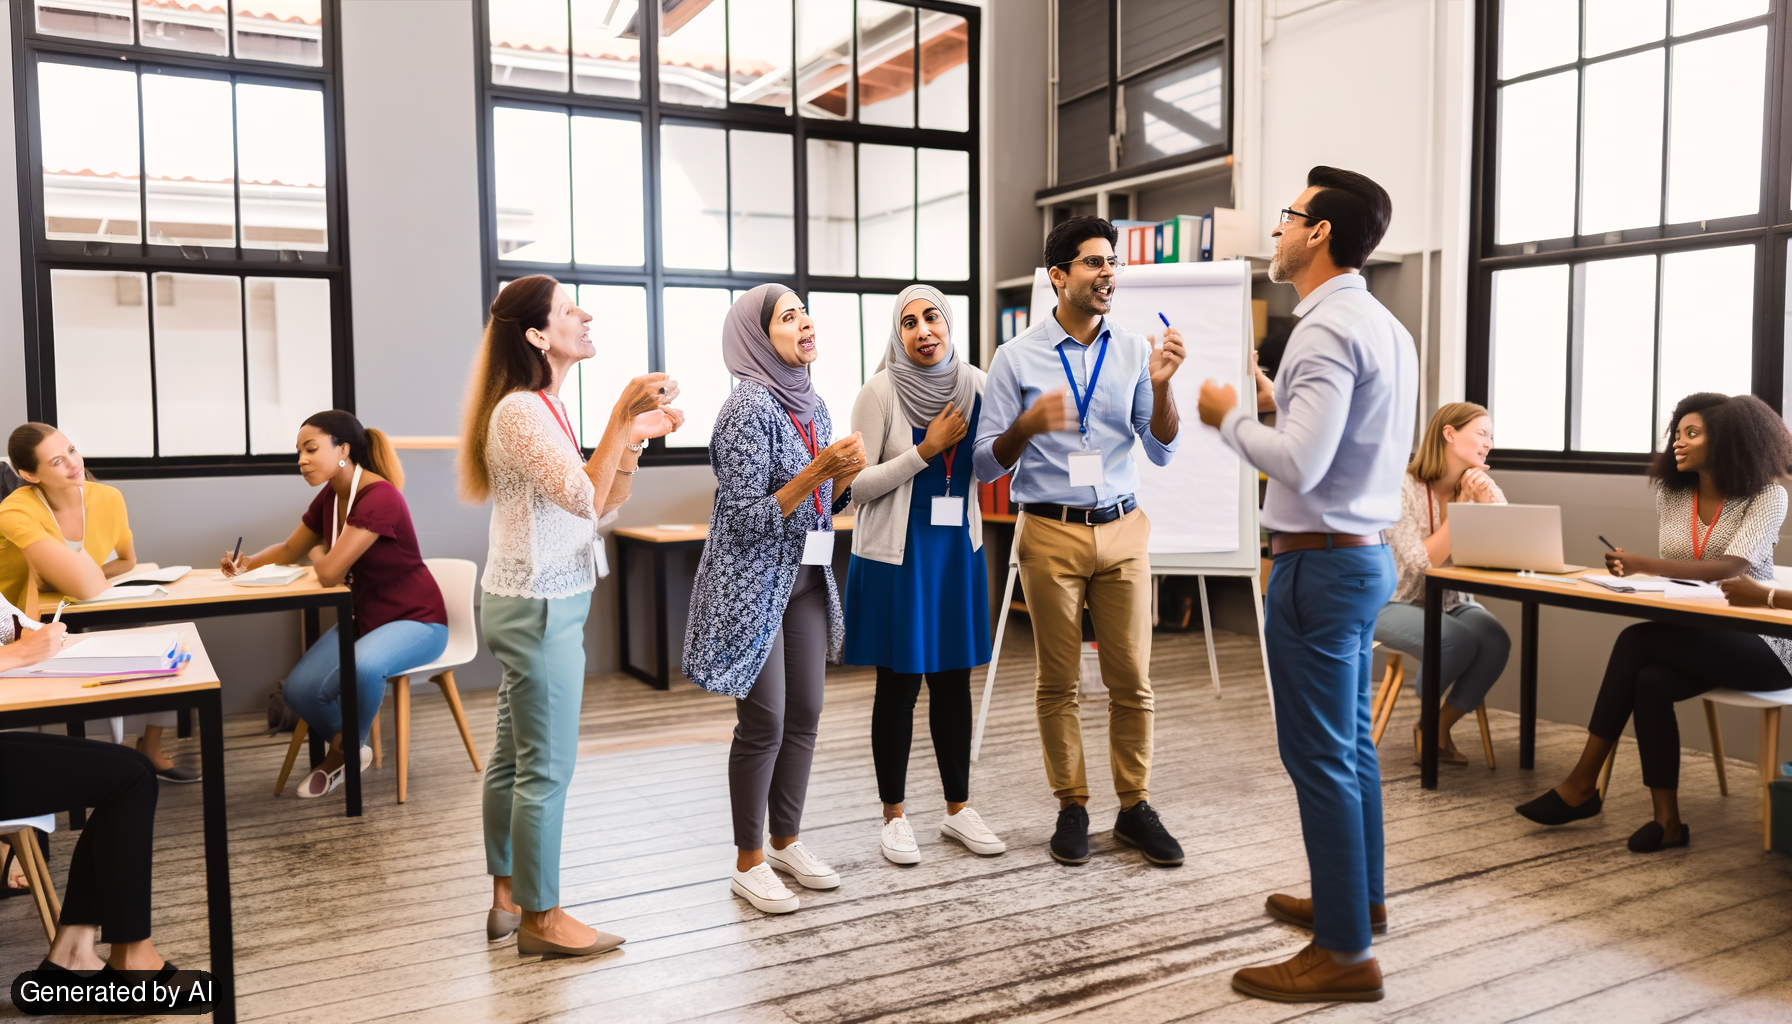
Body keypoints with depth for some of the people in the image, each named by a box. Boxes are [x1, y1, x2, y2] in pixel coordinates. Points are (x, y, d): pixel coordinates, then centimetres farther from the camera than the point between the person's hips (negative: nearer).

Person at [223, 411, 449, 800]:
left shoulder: (379, 498, -25)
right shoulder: (329, 498, 3)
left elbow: (329, 572, -29)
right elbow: (289, 550, 19)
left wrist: (318, 556, -5)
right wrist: (248, 563, -1)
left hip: (415, 622, -8)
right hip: (363, 618, 8)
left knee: (363, 665, -36)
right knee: (300, 690, -11)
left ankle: (345, 750, -4)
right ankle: (349, 748, 19)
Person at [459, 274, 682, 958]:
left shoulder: (543, 409, 15)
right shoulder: (520, 411, -16)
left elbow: (601, 509, 14)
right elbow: (583, 499, -27)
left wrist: (635, 438, 3)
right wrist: (620, 416, -28)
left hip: (533, 604, 10)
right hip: (539, 607, -10)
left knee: (513, 759, 15)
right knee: (547, 767, -1)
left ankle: (508, 900, 26)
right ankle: (541, 919, 11)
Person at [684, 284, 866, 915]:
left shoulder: (812, 403, 9)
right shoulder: (749, 408, -16)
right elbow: (747, 517, -19)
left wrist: (844, 474, -5)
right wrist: (816, 471, -25)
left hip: (807, 576, 8)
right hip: (754, 582, -8)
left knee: (805, 713, 11)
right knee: (763, 723, -2)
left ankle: (786, 840, 27)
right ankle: (749, 862, 14)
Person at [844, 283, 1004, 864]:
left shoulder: (976, 385, 4)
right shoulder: (881, 392, -9)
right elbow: (857, 484, -11)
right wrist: (925, 450, -16)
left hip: (957, 548, 4)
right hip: (895, 550, -4)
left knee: (953, 678, 12)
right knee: (899, 683, 3)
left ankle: (958, 809, 25)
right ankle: (893, 816, 17)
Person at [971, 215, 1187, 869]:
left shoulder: (1135, 351, 6)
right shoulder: (1017, 358, -2)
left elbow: (1161, 452, 5)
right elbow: (985, 465, -3)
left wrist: (1161, 386, -12)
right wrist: (1027, 424, -22)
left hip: (1123, 528, 2)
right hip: (1051, 533, -2)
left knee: (1132, 679, 5)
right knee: (1058, 681, 5)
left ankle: (1134, 805, 17)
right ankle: (1072, 808, 18)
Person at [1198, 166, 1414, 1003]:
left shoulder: (1326, 331, -18)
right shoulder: (1386, 328, 12)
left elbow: (1300, 465, -25)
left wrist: (1230, 416, -11)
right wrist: (1282, 403, 13)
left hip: (1321, 563, -10)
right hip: (1367, 553, 10)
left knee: (1320, 757, -2)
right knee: (1351, 742, 21)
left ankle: (1345, 952, 8)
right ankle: (1358, 897, 37)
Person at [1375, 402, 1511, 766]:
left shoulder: (1484, 487, 1)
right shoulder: (1403, 487, -15)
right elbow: (1423, 562, -23)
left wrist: (1484, 501, -22)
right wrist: (1462, 504, -22)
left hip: (1453, 602, 6)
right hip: (1395, 603, -5)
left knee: (1496, 642, -25)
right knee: (1457, 642, -32)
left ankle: (1440, 730, -5)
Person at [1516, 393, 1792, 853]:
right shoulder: (1672, 493, 9)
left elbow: (1730, 567, -24)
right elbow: (1674, 575, 9)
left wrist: (1640, 564, -34)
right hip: (1694, 637, 5)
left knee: (1635, 641, -29)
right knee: (1649, 682, -29)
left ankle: (1582, 784, -23)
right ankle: (1667, 820, -23)